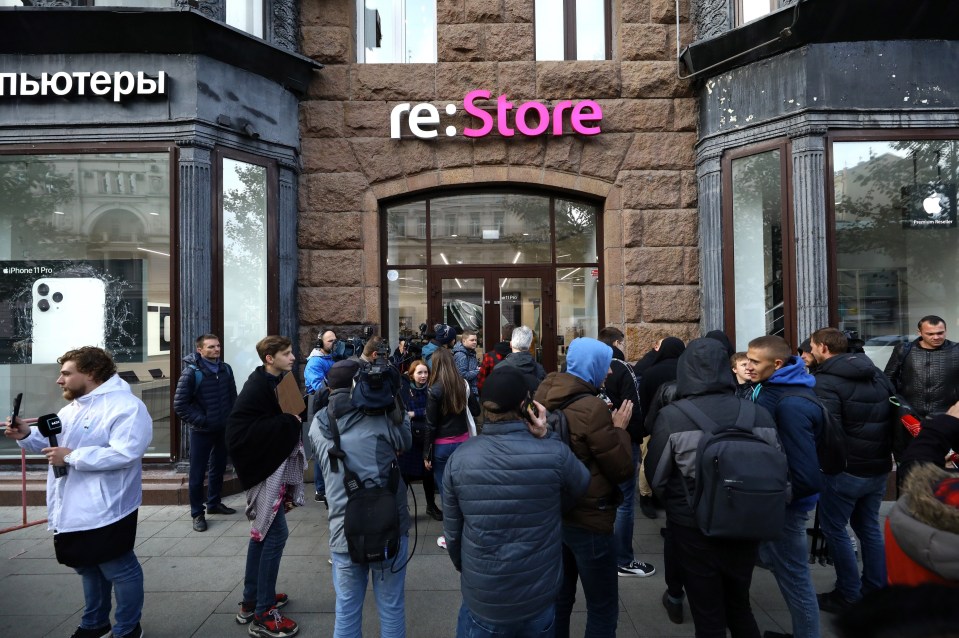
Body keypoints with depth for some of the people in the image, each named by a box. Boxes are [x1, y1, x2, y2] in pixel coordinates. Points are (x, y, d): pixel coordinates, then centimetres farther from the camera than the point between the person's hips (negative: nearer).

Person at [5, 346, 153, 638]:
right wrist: (27, 435, 0)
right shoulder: (71, 408, 13)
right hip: (72, 509, 10)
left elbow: (124, 453, -30)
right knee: (88, 567, 24)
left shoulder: (126, 406, -21)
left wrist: (72, 457, -24)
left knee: (119, 569, 5)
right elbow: (52, 441, 20)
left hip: (105, 510, -10)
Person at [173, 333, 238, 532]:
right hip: (201, 431, -5)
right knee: (198, 473, 4)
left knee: (218, 468, 17)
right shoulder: (191, 372, -14)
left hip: (223, 429, 5)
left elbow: (233, 397, 10)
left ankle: (214, 503, 33)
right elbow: (180, 405, -13)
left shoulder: (225, 369, 2)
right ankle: (197, 513, 17)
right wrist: (200, 421, -15)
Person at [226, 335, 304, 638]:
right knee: (275, 534, -5)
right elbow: (238, 429, -26)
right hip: (265, 469, -10)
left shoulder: (277, 383, 8)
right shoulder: (257, 386, -19)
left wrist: (293, 419, 0)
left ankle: (251, 600, 31)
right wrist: (287, 421, -25)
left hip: (276, 467, 10)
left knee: (263, 533, 17)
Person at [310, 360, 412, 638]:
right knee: (391, 608, 17)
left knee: (346, 611, 19)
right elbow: (407, 443, 5)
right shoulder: (383, 416, -12)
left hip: (343, 534, 2)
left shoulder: (318, 424, -2)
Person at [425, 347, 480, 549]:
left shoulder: (435, 390, -15)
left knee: (446, 490, 7)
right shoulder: (463, 385, -1)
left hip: (442, 446, -5)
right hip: (463, 442, 5)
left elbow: (431, 426, -12)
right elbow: (476, 411, 8)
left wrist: (427, 454, -4)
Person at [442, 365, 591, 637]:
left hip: (481, 599, 0)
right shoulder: (554, 453, -22)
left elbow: (452, 532, -5)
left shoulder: (459, 458, -16)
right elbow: (580, 486, 1)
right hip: (540, 597, 0)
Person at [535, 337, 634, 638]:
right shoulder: (592, 407, -22)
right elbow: (622, 469, -16)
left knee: (559, 598, 22)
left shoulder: (546, 400, 1)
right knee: (603, 610, 10)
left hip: (554, 512, 8)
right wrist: (619, 428, -3)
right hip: (589, 519, -8)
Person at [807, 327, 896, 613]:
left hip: (845, 469, -8)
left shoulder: (826, 381, -18)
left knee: (835, 530, 6)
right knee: (869, 527, 19)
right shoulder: (876, 373, 10)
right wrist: (886, 452, 22)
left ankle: (849, 596, 14)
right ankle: (876, 592, 29)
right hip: (878, 467, 8)